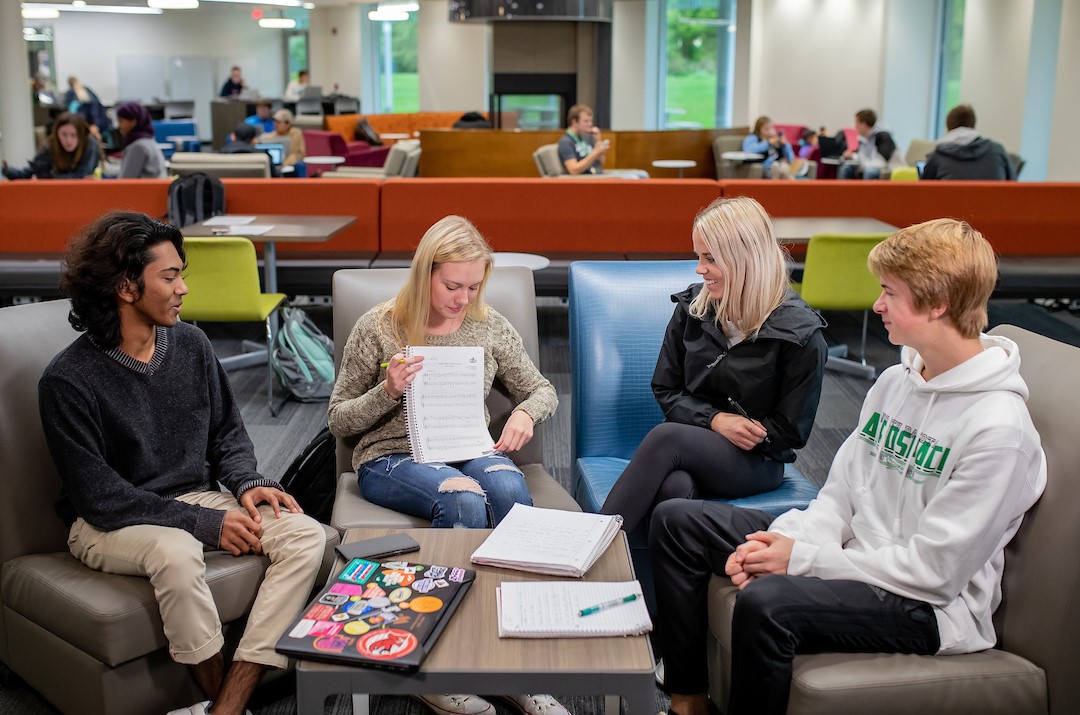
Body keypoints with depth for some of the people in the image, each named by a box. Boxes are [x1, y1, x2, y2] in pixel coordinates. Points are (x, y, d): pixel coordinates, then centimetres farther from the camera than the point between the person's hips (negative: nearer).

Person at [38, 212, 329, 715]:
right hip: (107, 523, -5)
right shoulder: (68, 380, -14)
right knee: (177, 552, -39)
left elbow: (228, 432, 14)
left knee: (306, 535, -18)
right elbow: (99, 496, -16)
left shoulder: (191, 345, 3)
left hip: (198, 499, 6)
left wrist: (246, 484, -8)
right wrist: (206, 523, -21)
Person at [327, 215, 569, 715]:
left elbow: (542, 391, 19)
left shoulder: (489, 326, 10)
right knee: (464, 498, -37)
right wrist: (387, 392, -14)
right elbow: (339, 421, 5)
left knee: (509, 489, -34)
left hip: (472, 451, 3)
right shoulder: (377, 328, 1)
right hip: (391, 458, -3)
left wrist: (526, 413, -5)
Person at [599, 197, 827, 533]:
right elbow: (665, 390, 8)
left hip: (756, 464, -3)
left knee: (666, 436, -33)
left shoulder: (800, 333, -9)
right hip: (689, 443, 3)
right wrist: (715, 419, -9)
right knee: (675, 488, -36)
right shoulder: (691, 307, 4)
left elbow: (790, 431, -4)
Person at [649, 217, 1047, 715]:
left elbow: (935, 570, -21)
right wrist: (781, 541, -11)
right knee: (676, 521, 4)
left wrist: (802, 558, -18)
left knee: (765, 603, -37)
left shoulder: (998, 427, -21)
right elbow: (840, 494, 7)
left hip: (930, 607, -8)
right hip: (852, 553, 9)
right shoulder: (896, 380, 5)